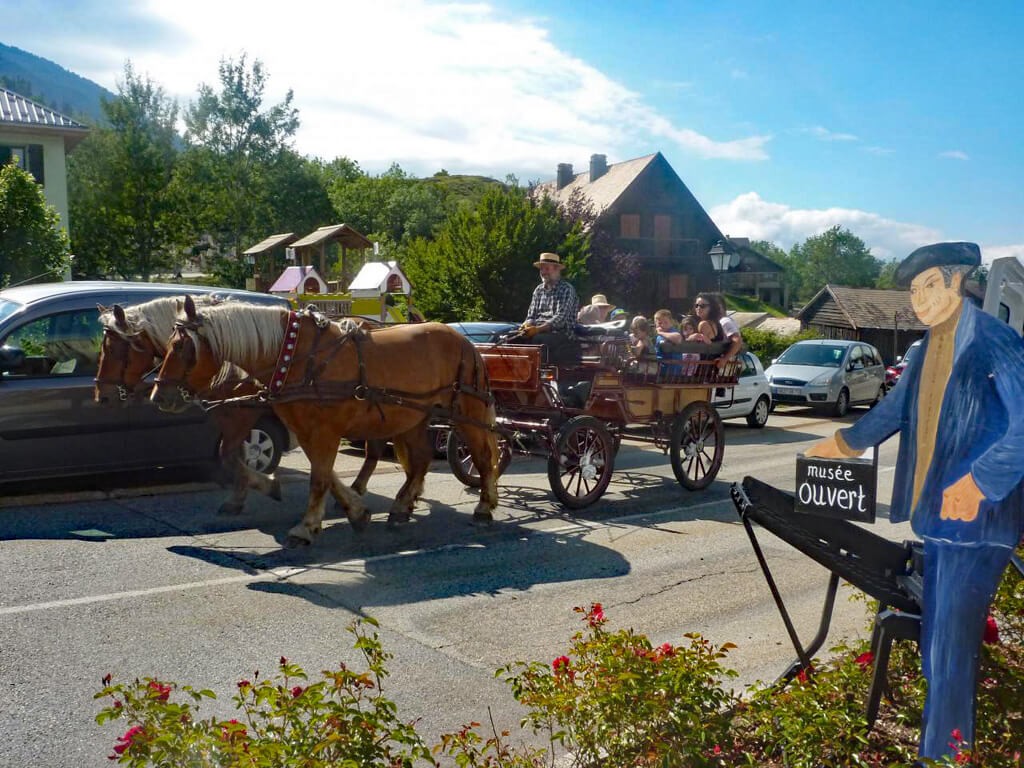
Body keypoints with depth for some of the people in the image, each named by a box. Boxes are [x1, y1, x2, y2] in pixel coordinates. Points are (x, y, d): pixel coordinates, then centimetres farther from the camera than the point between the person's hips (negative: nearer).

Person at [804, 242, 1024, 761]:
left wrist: (980, 480, -31)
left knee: (951, 640, -5)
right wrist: (845, 441, 36)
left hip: (976, 517, -8)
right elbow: (897, 406, 27)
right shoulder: (929, 349, 12)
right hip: (936, 509, 8)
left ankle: (938, 749, 8)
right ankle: (952, 734, 33)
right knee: (934, 635, 16)